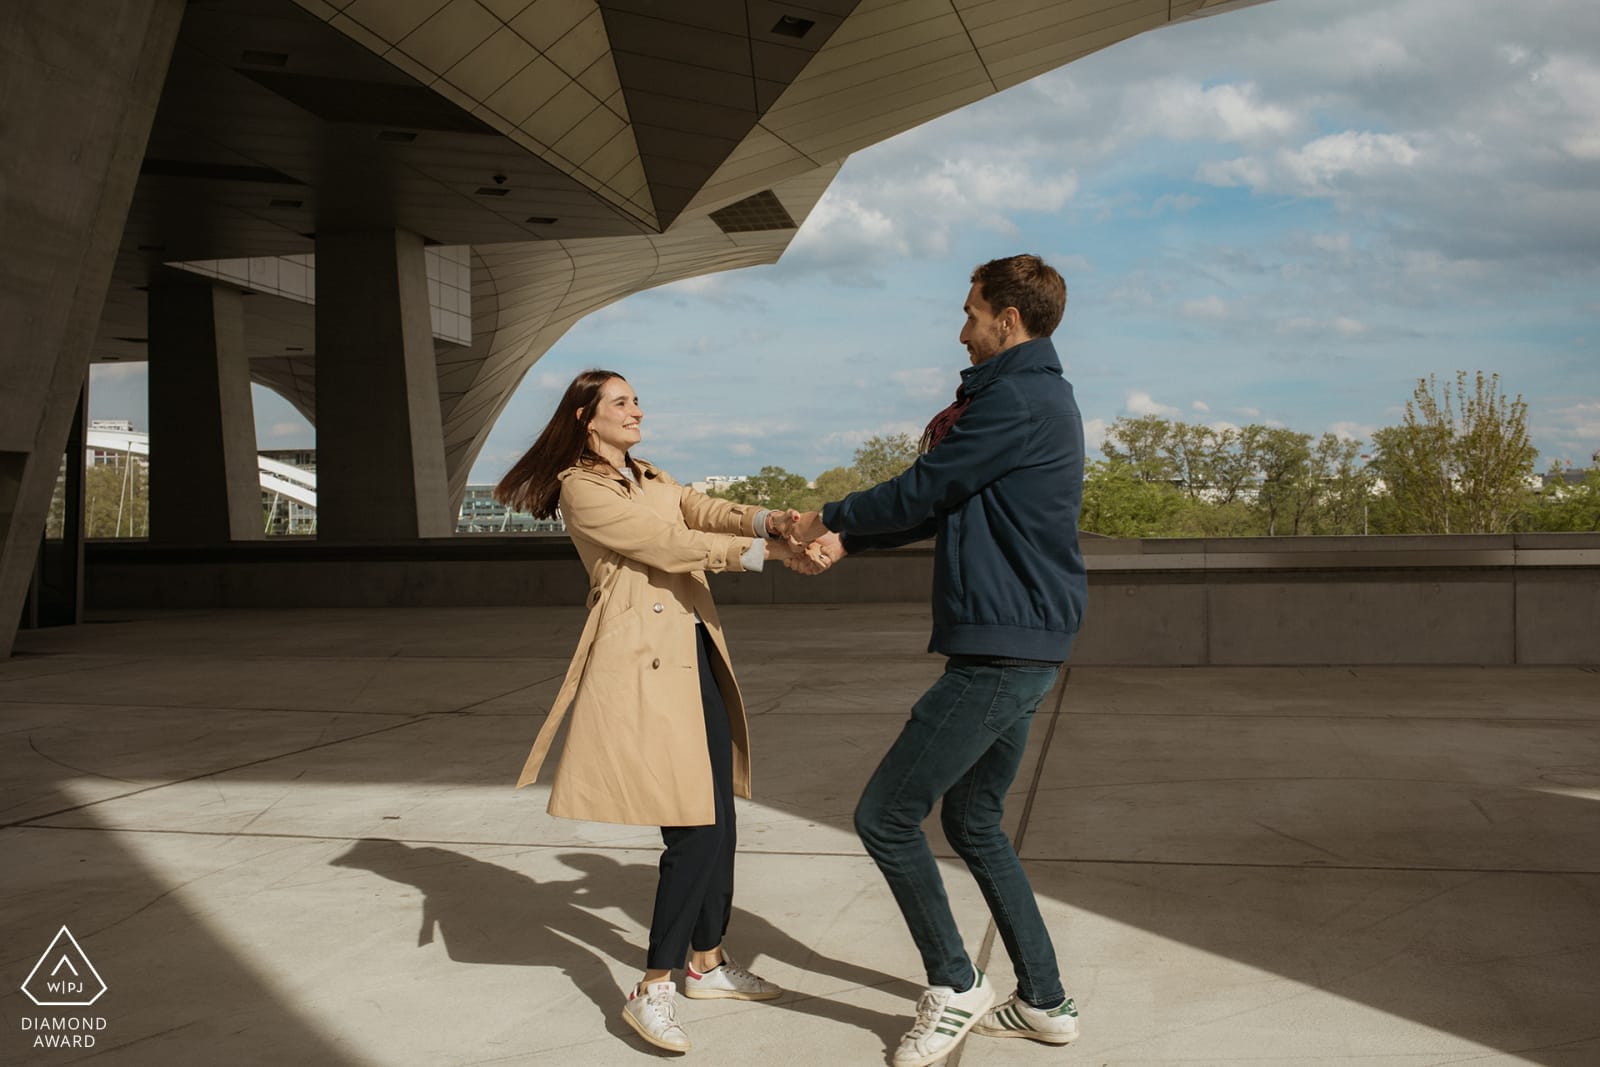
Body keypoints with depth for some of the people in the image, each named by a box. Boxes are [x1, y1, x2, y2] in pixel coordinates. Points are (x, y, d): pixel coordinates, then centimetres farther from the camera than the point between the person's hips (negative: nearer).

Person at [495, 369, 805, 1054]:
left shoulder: (653, 481, 21)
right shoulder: (580, 488, -6)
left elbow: (706, 510, 5)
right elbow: (664, 543, -15)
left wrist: (765, 520, -15)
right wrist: (758, 553, -17)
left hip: (695, 652, 9)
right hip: (644, 663, -8)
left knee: (718, 818, 12)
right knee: (692, 830, -11)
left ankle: (706, 963, 27)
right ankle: (652, 991, 0)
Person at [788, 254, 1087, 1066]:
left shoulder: (1017, 400, -15)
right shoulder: (1039, 398, 18)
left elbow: (919, 492, -13)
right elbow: (940, 509, 20)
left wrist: (828, 516, 5)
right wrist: (844, 543, 14)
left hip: (998, 652, -11)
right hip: (1022, 651, 11)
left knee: (885, 817, -4)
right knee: (974, 824, 18)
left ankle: (954, 984, 10)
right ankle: (1044, 1002, 25)